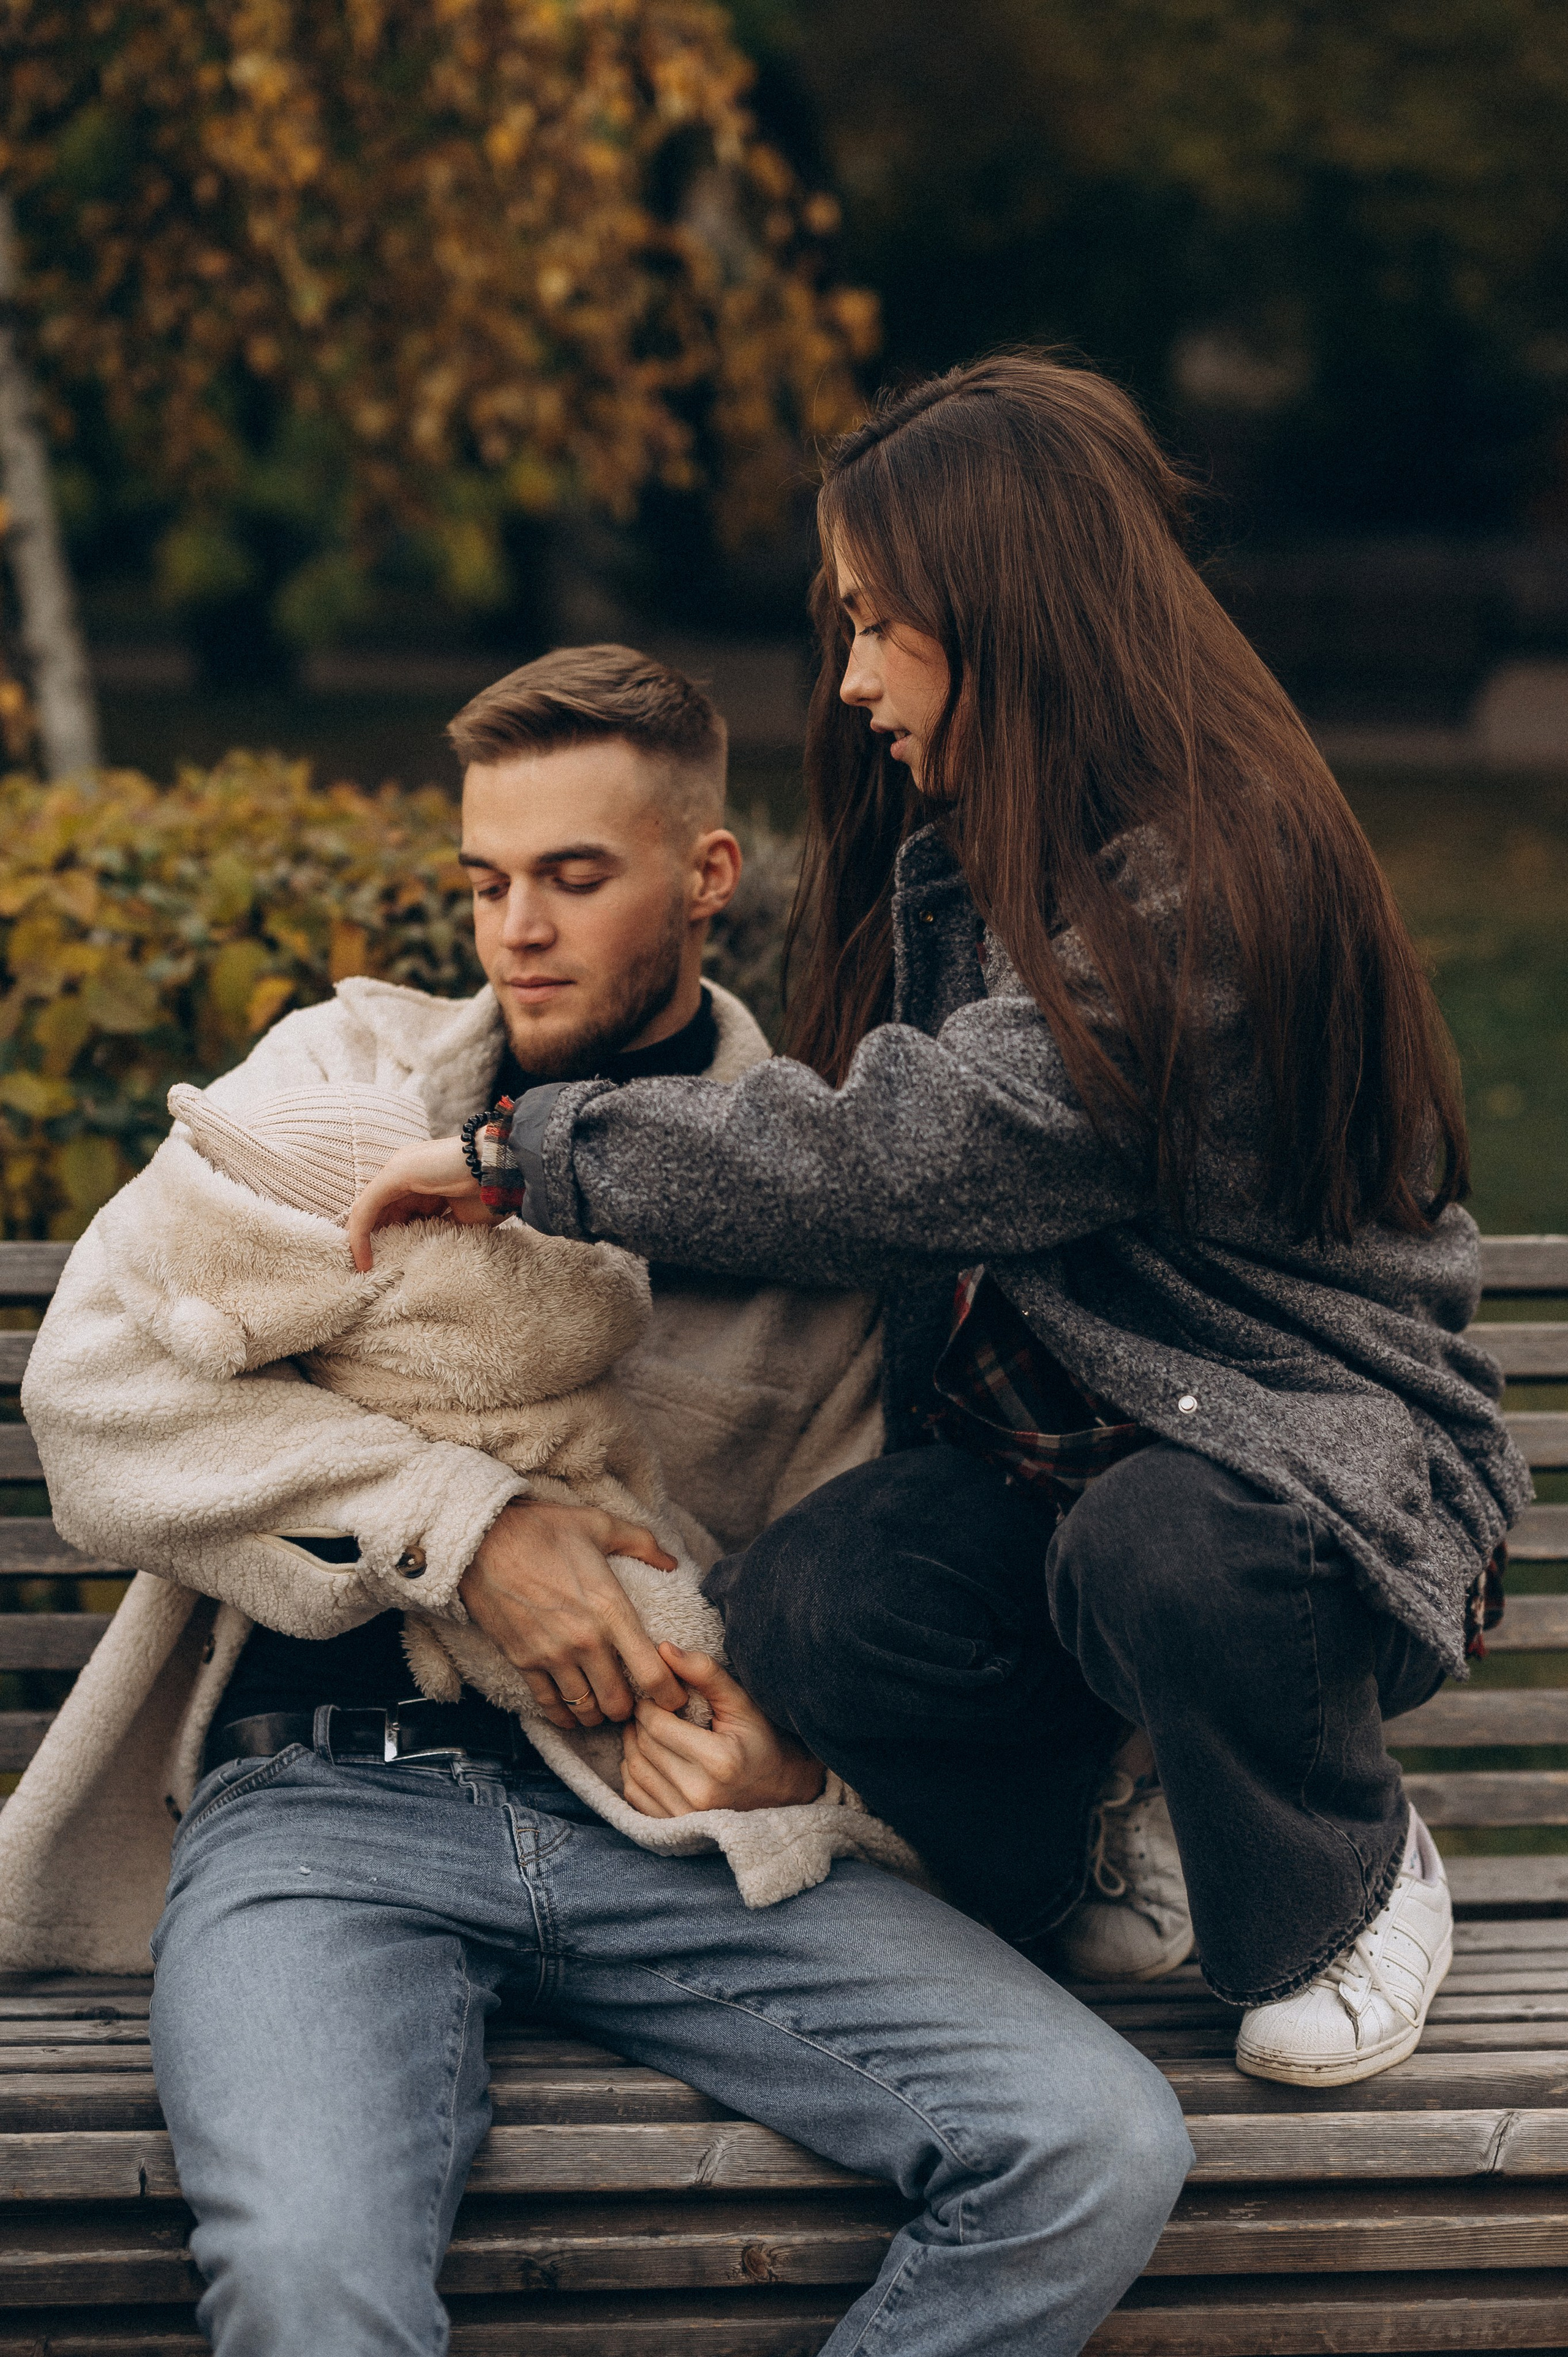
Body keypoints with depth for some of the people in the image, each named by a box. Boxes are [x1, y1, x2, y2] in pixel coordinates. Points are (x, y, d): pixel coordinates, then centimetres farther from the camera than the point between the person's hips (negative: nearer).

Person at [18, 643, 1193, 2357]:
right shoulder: (347, 1071, 13)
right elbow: (94, 1381, 1)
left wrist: (797, 1750, -8)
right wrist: (463, 1523, -10)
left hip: (657, 1825, 2)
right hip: (324, 1790, -2)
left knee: (1099, 2151, -21)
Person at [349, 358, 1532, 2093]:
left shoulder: (1206, 892, -21)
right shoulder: (954, 858, 9)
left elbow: (903, 1162, -27)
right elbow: (892, 1168, 16)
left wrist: (532, 1153, -21)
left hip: (1303, 1440, -6)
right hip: (1041, 1440, 7)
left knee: (1159, 1555, -40)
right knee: (807, 1614, -24)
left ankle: (1353, 1888, -7)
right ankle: (1102, 1830, 7)